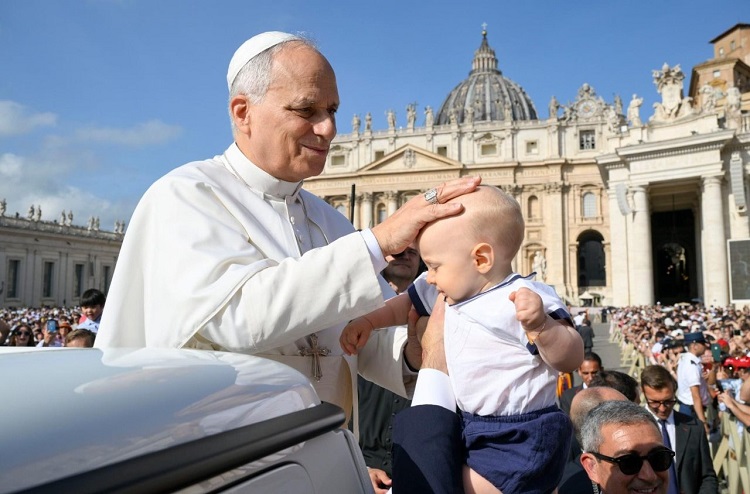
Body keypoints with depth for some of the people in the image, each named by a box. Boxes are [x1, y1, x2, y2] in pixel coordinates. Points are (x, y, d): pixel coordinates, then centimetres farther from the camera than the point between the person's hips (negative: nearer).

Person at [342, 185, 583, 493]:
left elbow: (570, 359, -24)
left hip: (517, 443, -9)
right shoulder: (455, 290, 3)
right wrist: (367, 321, 10)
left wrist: (541, 325, -41)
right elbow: (408, 303, 19)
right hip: (474, 430, 9)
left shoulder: (524, 300, -23)